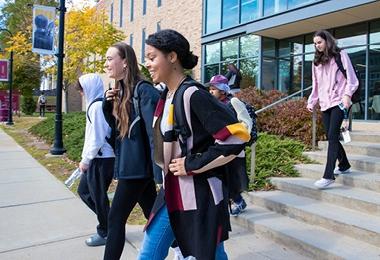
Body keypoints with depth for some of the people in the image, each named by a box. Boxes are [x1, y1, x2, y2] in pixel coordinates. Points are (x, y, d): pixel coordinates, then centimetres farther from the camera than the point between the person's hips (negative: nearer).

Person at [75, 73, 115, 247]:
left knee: (98, 196, 4)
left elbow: (96, 138, -21)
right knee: (83, 190, 19)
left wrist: (85, 160, -11)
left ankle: (105, 233, 21)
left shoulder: (97, 106, -17)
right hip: (99, 158, 10)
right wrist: (87, 158, 16)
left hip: (101, 158, -10)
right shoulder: (101, 104, 13)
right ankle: (107, 221, 28)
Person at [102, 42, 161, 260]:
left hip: (137, 166, -9)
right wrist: (108, 104, 0)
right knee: (154, 217, 16)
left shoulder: (143, 90, -16)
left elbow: (154, 133, -21)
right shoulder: (121, 91, 11)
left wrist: (159, 173, -23)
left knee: (116, 219, 1)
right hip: (132, 164, 9)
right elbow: (116, 126, 18)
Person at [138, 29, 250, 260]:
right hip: (172, 193, 8)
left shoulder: (193, 95, -19)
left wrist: (193, 165, -19)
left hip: (200, 196, -8)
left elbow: (237, 137, -25)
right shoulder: (167, 96, 7)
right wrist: (169, 170, 9)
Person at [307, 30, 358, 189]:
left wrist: (347, 94, -17)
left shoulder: (340, 55, 5)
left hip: (339, 102, -6)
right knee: (331, 137, 5)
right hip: (325, 103, 6)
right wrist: (311, 102, 13)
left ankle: (328, 175, -20)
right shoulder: (317, 61, 20)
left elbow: (351, 77, -2)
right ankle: (344, 165, 25)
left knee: (332, 136, -16)